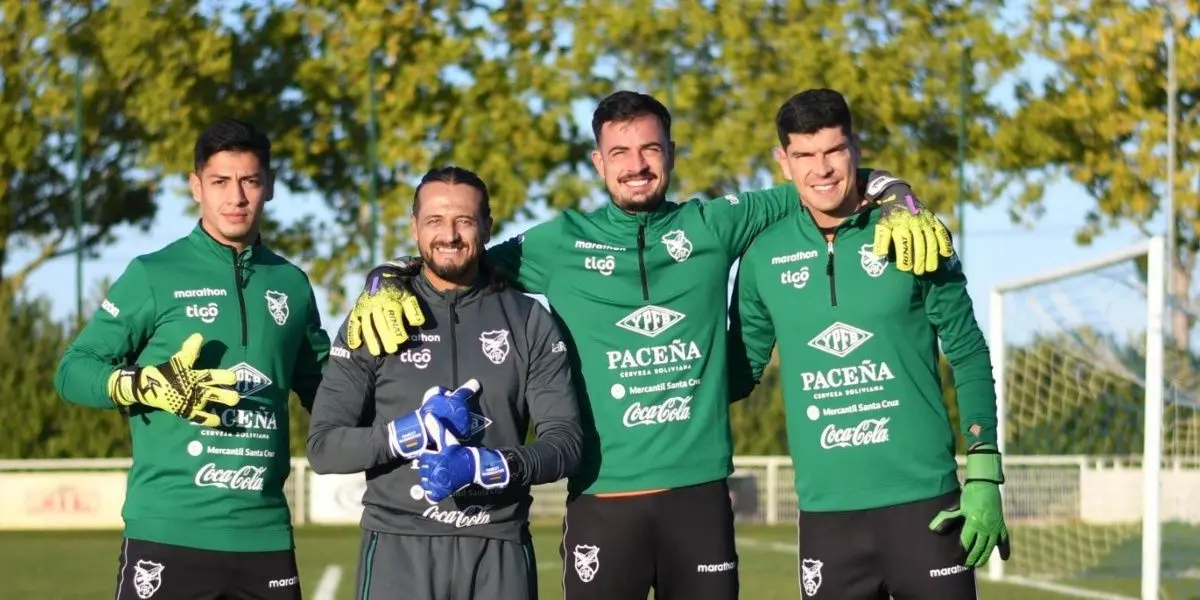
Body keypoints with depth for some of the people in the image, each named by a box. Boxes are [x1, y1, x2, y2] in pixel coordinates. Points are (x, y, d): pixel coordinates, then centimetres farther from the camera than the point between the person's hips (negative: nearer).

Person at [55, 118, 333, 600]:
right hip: (169, 533, -4)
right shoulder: (154, 275, -1)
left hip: (265, 535, 4)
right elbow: (72, 370, 0)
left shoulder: (291, 284, 11)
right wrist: (147, 387, -17)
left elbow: (323, 389, 21)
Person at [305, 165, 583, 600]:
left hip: (499, 551, 1)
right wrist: (415, 432, -14)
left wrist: (484, 466, -17)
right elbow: (323, 446, -1)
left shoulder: (529, 322, 7)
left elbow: (565, 442, 0)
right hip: (399, 548, -1)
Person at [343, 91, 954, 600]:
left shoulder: (712, 226, 7)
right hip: (603, 496, -1)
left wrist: (896, 200, 2)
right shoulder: (561, 243, 5)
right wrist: (384, 284, -5)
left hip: (699, 491, 1)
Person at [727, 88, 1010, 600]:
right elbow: (741, 368, 16)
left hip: (923, 499, -2)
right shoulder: (764, 257, 4)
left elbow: (969, 357, 2)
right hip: (826, 510, 2)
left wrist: (983, 476, -4)